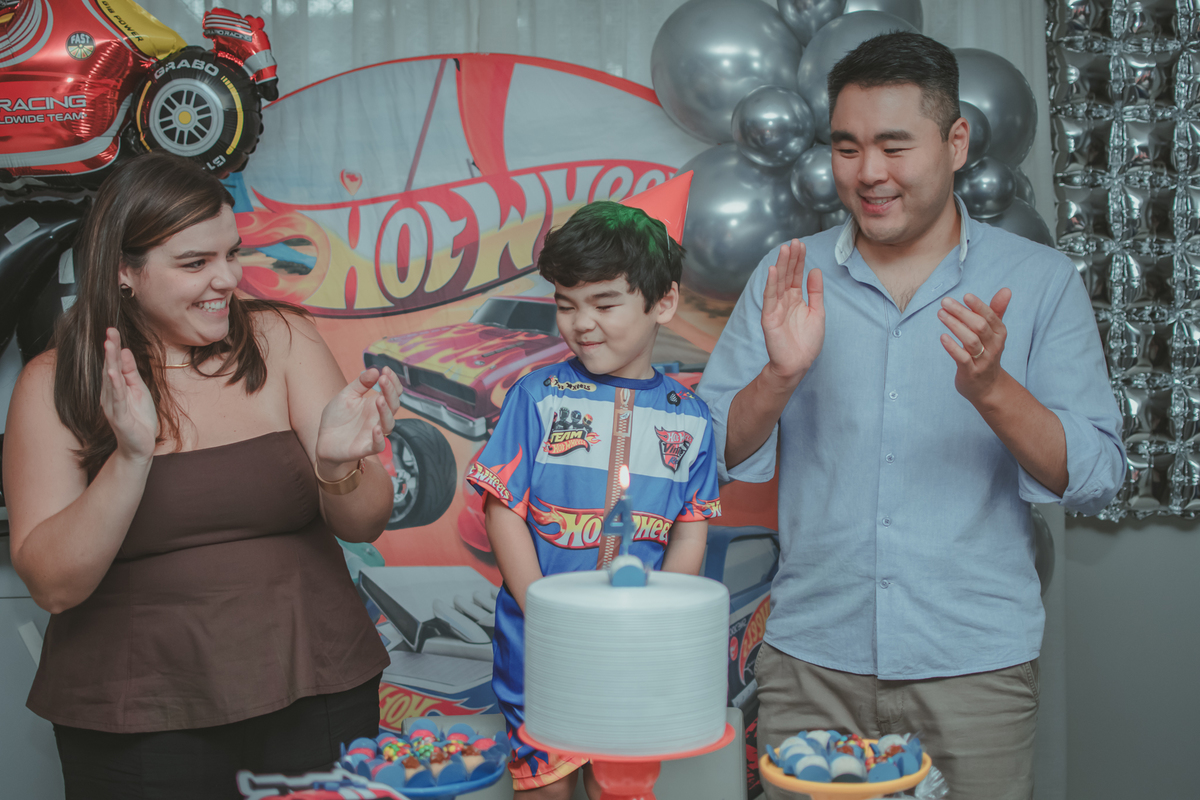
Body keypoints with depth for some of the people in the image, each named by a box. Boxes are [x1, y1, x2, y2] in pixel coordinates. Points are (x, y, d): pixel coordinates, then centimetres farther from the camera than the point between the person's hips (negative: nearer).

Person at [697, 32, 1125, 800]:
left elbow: (1096, 481, -5)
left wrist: (992, 390, -21)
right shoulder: (788, 278, 4)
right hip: (812, 660, 1)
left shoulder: (1041, 281, 0)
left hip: (975, 669, -1)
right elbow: (712, 459, 1)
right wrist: (780, 376, -17)